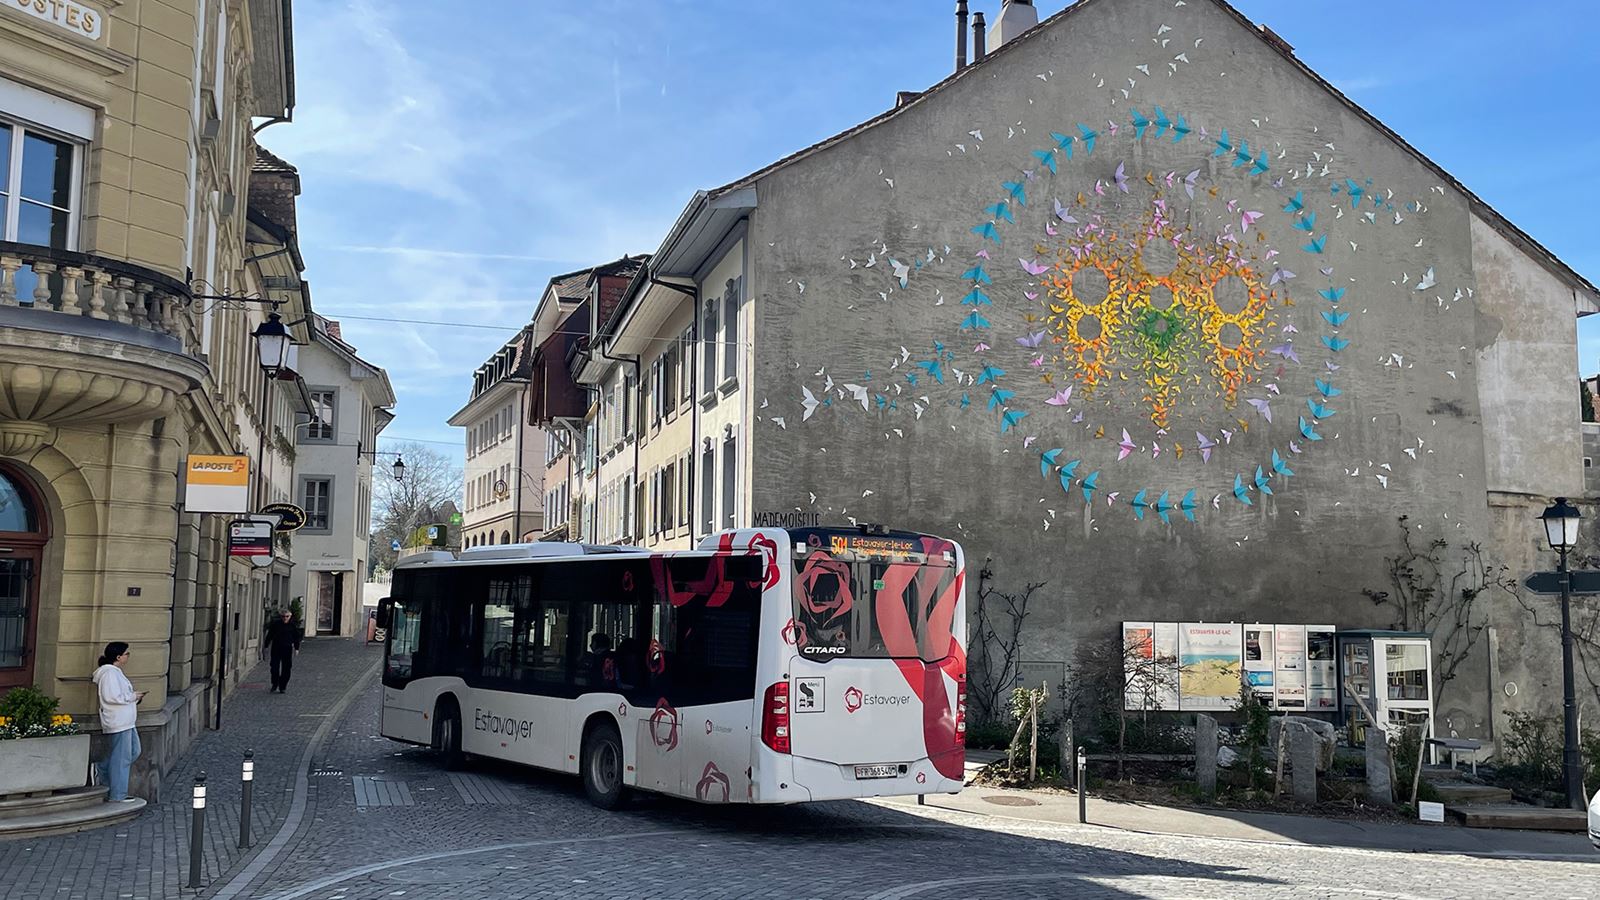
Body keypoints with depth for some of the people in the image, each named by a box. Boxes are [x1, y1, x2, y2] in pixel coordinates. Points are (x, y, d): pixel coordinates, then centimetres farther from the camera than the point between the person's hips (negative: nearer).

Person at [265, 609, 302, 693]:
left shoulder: (292, 626, 2)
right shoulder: (275, 625, 0)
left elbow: (296, 638, 8)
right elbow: (269, 635, 6)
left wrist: (296, 648, 3)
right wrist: (267, 646, 4)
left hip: (287, 649, 0)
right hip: (276, 649, 0)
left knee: (286, 669, 1)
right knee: (274, 668, 2)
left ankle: (283, 687, 9)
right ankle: (274, 685, 19)